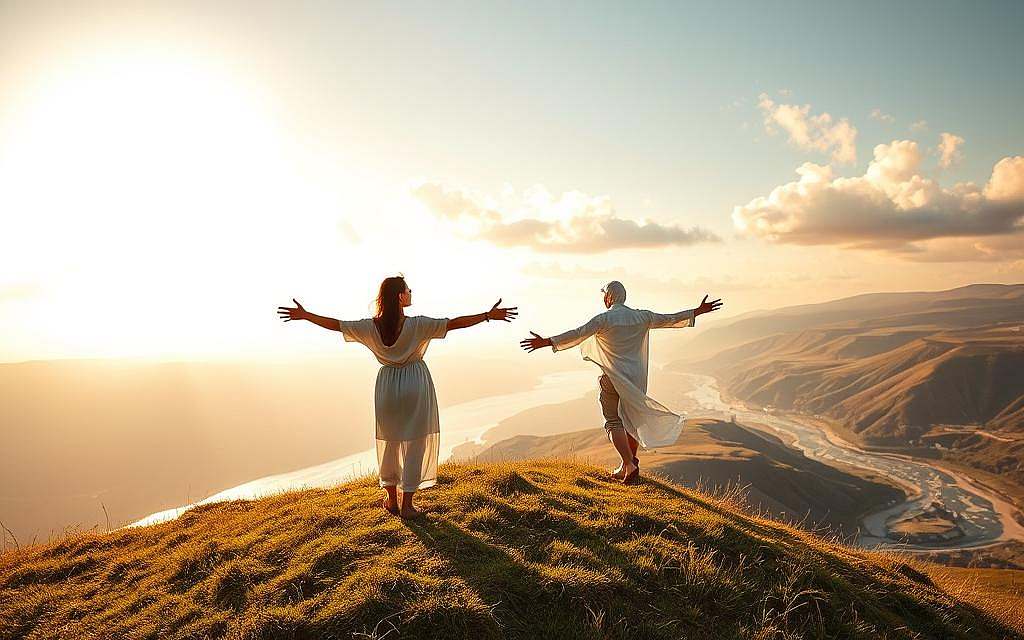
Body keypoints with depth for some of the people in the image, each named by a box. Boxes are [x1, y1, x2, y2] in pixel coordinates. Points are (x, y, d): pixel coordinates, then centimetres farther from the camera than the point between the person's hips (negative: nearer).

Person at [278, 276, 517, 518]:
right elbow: (453, 323, -17)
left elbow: (337, 324, 1)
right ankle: (406, 505, 9)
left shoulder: (372, 326, -5)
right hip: (416, 384, -4)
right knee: (414, 443, 5)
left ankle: (392, 499, 28)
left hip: (387, 385, 4)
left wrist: (304, 315, 13)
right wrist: (488, 315, -14)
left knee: (389, 442, 17)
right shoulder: (417, 324, -15)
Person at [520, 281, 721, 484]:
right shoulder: (642, 317, 4)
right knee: (633, 419, 19)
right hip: (637, 378, 5)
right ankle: (629, 464, 27)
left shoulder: (604, 319, -10)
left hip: (613, 378, -4)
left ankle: (629, 464, -14)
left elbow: (578, 334, -20)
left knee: (613, 422, 2)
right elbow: (670, 319, 12)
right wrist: (698, 311, 26)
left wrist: (547, 342, -24)